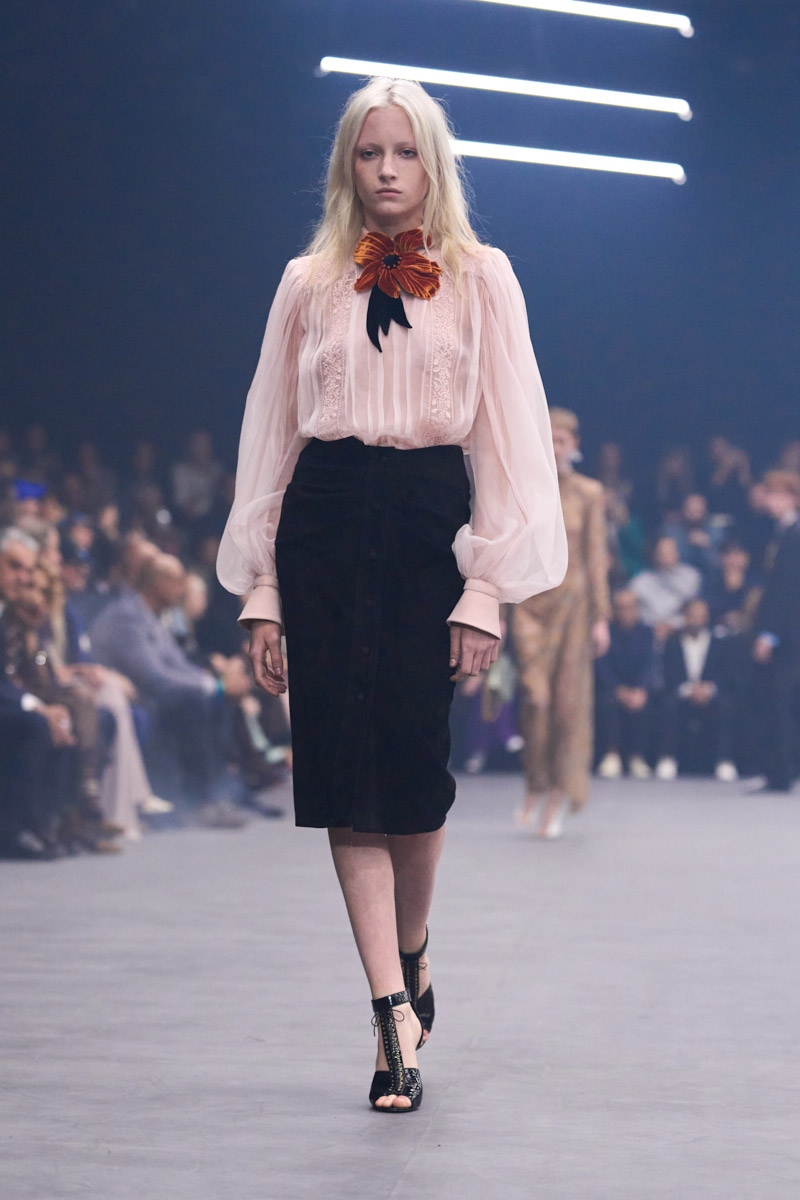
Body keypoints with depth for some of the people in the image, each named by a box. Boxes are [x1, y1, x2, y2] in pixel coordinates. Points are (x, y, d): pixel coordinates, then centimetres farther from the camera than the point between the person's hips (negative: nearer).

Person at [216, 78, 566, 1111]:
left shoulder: (480, 278, 7)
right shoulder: (308, 284, 12)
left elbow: (511, 434, 3)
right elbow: (269, 434, 13)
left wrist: (487, 586, -5)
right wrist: (261, 589, 7)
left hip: (431, 523, -1)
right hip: (326, 523, 2)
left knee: (415, 763, -3)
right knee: (347, 765, -6)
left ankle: (408, 961, 24)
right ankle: (396, 1012, -8)